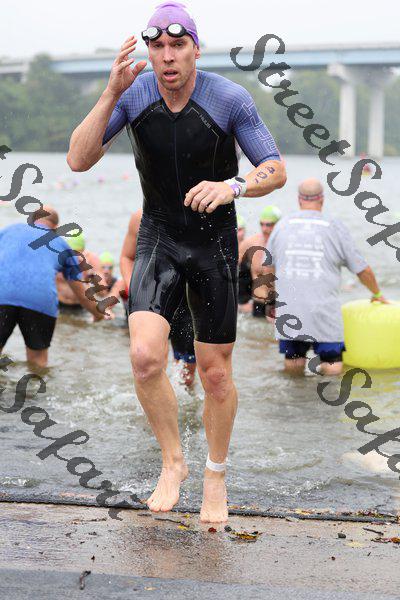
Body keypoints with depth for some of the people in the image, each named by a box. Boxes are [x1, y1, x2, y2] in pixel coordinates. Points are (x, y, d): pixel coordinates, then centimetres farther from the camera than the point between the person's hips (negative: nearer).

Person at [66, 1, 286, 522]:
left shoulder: (230, 99, -17)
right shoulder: (134, 93, -12)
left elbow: (276, 171, -12)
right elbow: (78, 160, -17)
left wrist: (232, 186, -33)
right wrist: (111, 93, -28)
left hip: (215, 242, -1)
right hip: (158, 239, 1)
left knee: (215, 374, 4)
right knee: (145, 357, -19)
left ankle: (216, 475, 29)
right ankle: (172, 461, 5)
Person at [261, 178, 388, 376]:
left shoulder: (283, 225, 8)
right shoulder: (336, 227, 1)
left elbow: (268, 270, 14)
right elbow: (363, 270, 7)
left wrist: (271, 301, 30)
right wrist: (377, 294, 26)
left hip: (288, 309, 3)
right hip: (324, 312, -3)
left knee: (292, 364, 16)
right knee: (332, 366, 3)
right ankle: (323, 366, -17)